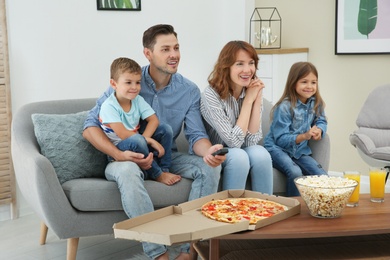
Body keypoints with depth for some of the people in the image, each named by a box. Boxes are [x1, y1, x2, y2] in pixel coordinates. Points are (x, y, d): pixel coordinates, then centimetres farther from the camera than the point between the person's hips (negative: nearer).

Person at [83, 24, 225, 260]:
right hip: (128, 159, -3)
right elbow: (91, 127, -10)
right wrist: (119, 155, -26)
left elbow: (196, 135, -6)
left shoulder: (190, 90, -1)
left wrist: (208, 151, -32)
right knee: (128, 171, -38)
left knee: (210, 167, -22)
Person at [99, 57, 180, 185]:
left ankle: (164, 169, -8)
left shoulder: (138, 100, 0)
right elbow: (123, 134, -27)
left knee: (166, 128, -8)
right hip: (116, 150, -7)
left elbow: (154, 120, -6)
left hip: (136, 146, 7)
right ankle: (157, 174, -18)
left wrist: (144, 138, -25)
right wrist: (149, 140, -25)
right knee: (136, 140, -37)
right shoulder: (109, 106, -20)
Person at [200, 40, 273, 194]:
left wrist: (257, 100, -19)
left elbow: (251, 140, -12)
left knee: (260, 154, -26)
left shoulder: (253, 91, -6)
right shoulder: (211, 95, -21)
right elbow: (234, 141, -23)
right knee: (238, 156, -32)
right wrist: (248, 100, -22)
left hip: (241, 151, 4)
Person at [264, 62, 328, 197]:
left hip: (300, 151, 6)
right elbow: (280, 139, -19)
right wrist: (304, 136, -31)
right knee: (295, 172, -32)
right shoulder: (284, 107, -18)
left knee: (322, 176, -12)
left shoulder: (316, 104, 1)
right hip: (278, 148, -6)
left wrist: (319, 130, -15)